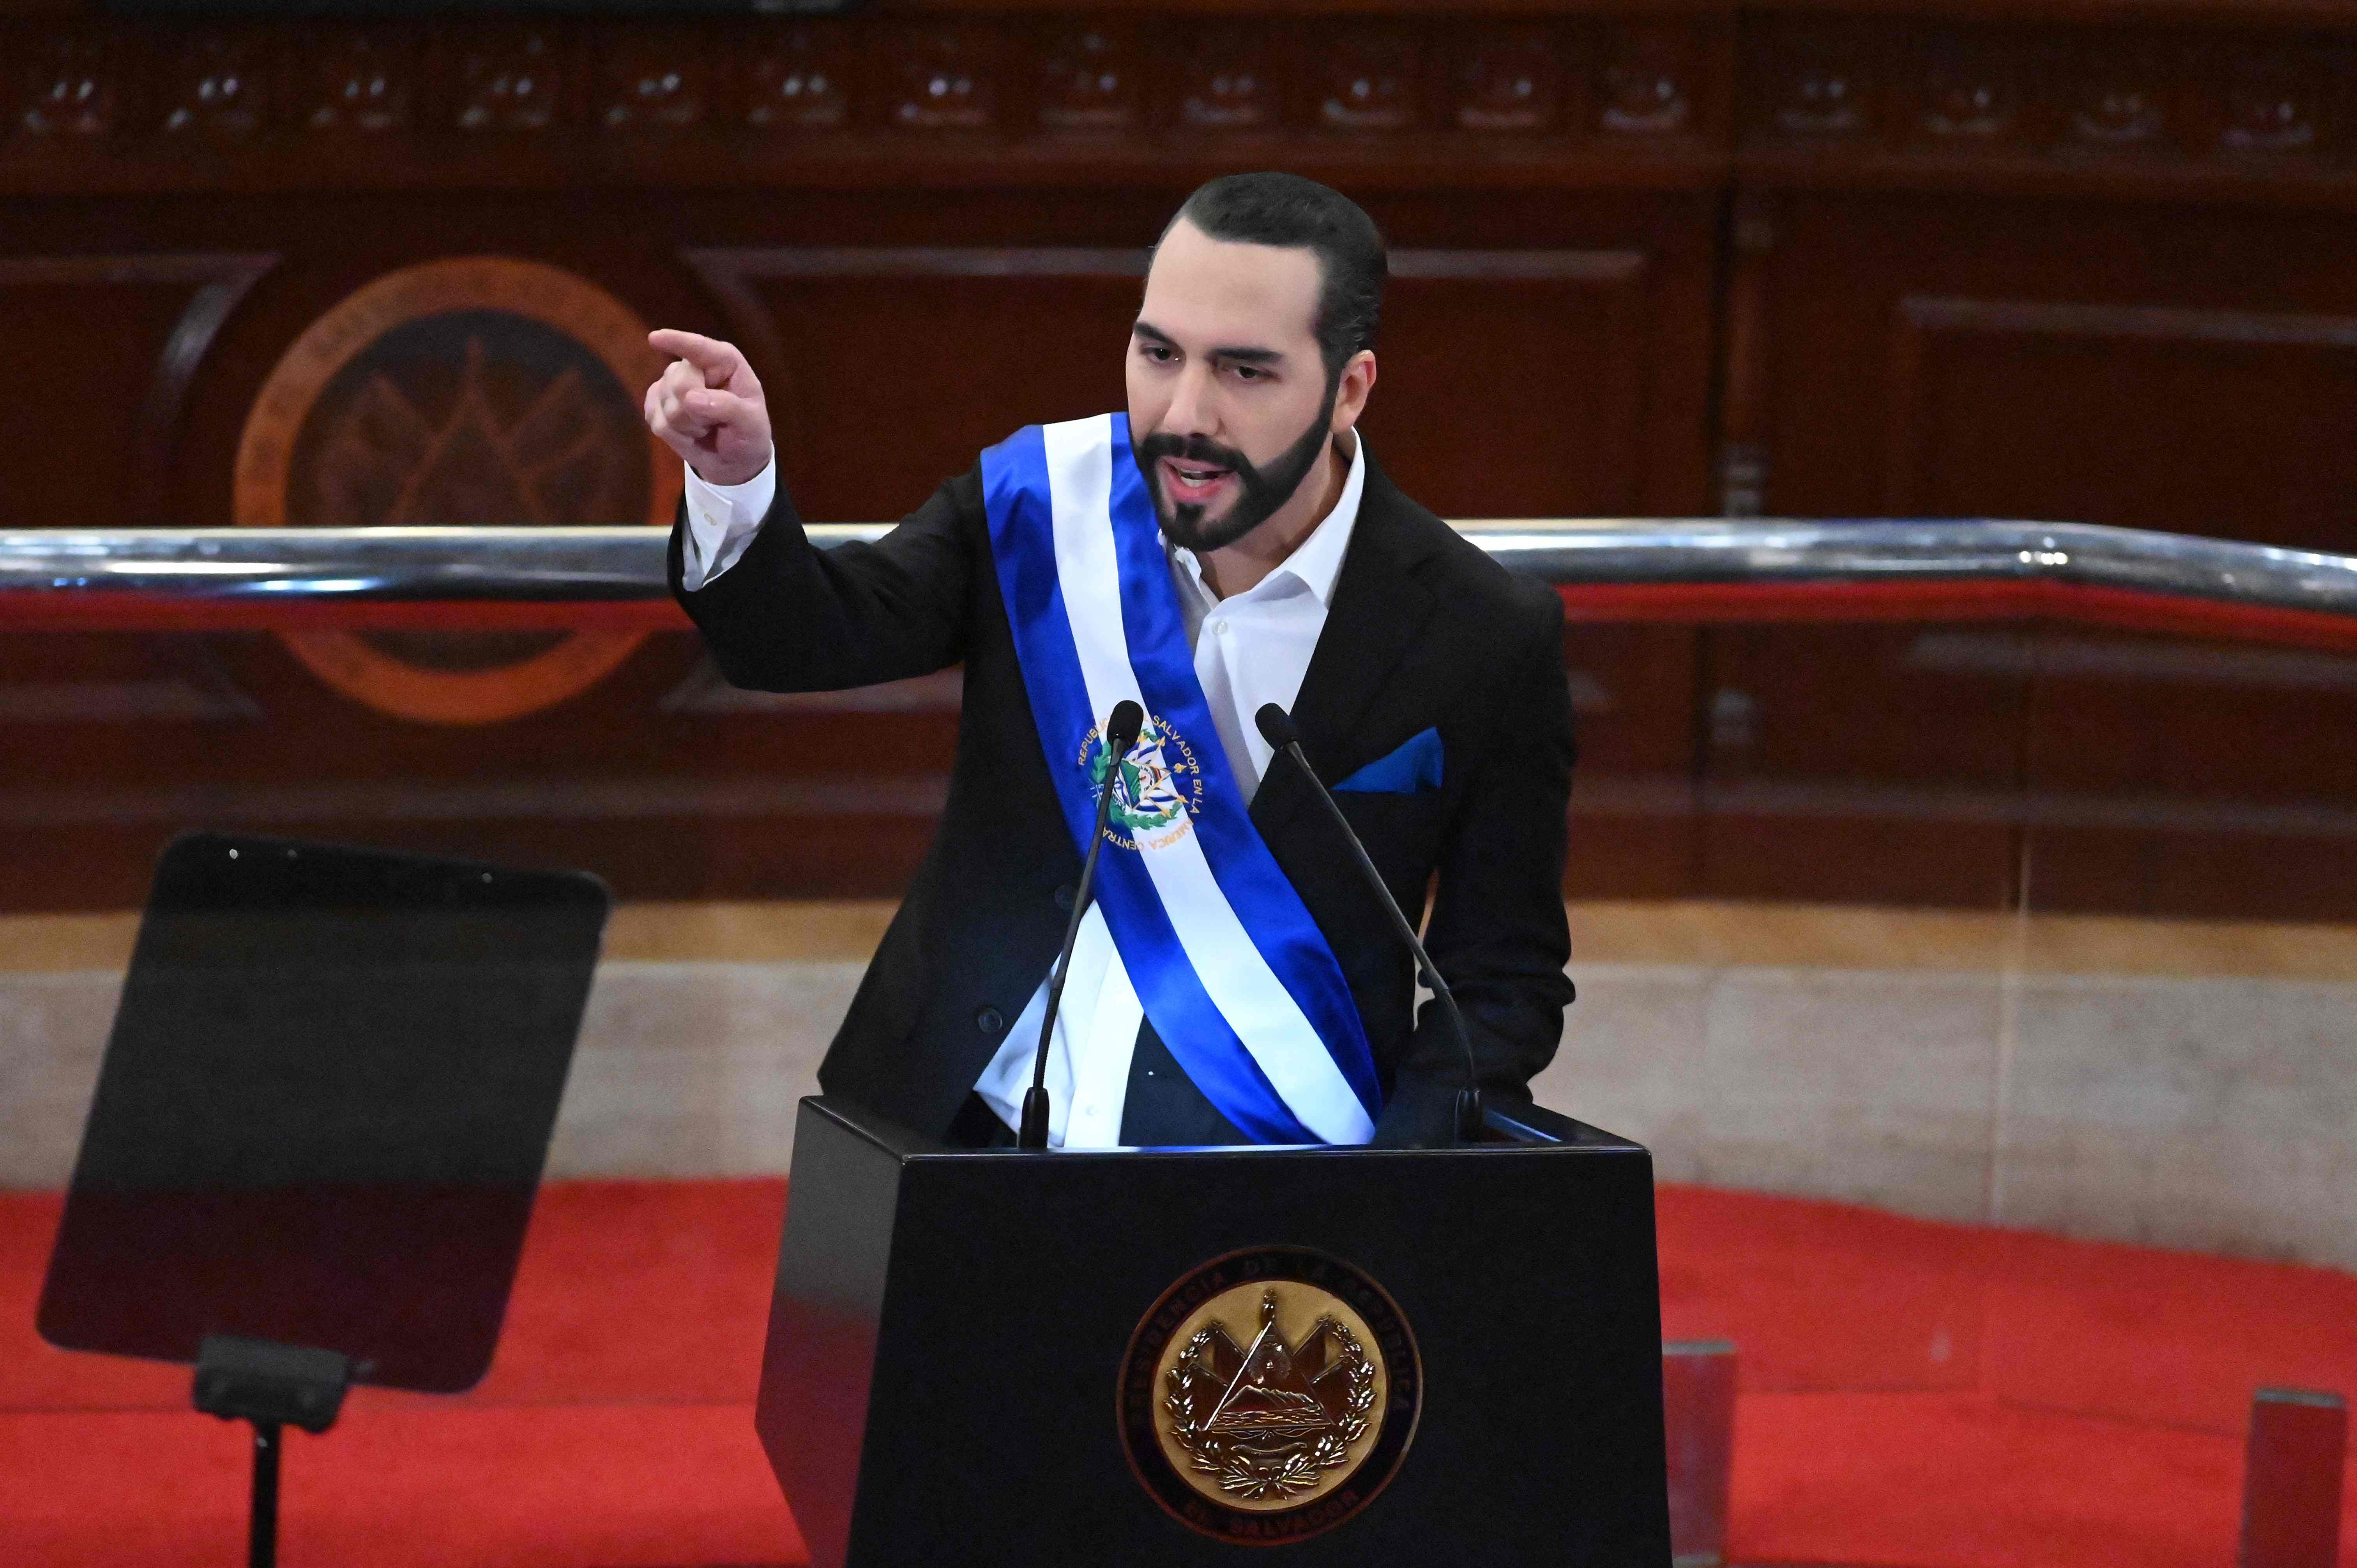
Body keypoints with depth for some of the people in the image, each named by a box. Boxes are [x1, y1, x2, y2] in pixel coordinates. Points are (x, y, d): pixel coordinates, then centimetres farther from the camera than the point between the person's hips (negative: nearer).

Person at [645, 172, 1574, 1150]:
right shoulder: (1040, 504, 4)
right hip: (963, 1134, 3)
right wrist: (736, 485, -24)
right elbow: (808, 637, -3)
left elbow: (1502, 983, 3)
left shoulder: (1487, 641, -2)